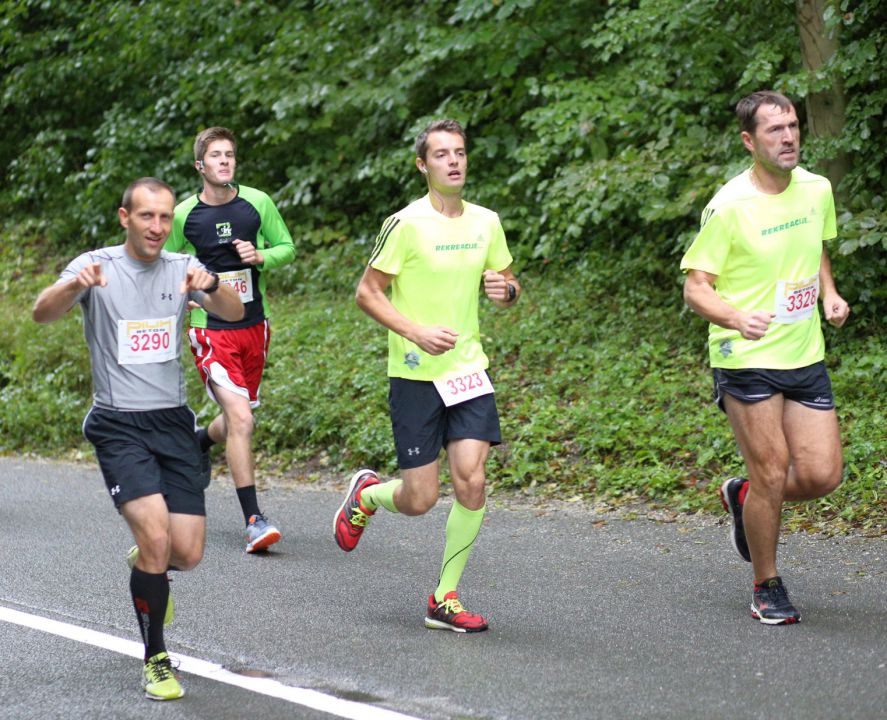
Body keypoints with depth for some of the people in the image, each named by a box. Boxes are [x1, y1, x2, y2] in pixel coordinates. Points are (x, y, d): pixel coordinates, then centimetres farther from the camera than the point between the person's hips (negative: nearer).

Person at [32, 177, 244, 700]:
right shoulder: (96, 266, -4)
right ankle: (156, 660, -5)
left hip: (174, 422, 3)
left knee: (188, 552, -2)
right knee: (155, 532, -21)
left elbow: (235, 313, -12)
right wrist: (74, 285, -42)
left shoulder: (183, 268, 3)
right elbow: (43, 313, -20)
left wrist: (210, 286, -35)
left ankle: (147, 566, 36)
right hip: (119, 426, -3)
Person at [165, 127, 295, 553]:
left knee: (237, 419, 16)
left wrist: (260, 256, -10)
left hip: (253, 326, 4)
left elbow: (287, 247, 10)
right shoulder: (184, 214, -4)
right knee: (241, 419, -17)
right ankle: (254, 521, -12)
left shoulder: (257, 203, 0)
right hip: (211, 331, -4)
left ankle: (198, 442, 52)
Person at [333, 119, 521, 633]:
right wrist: (417, 332, -19)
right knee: (420, 500, -3)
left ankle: (445, 600, 3)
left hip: (469, 371, 4)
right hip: (415, 376, -4)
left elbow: (508, 286, 19)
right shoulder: (407, 224, -10)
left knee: (471, 481, -11)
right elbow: (367, 292, -7)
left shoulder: (486, 222, 6)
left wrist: (506, 290, -6)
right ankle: (366, 494, 34)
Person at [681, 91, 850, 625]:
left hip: (806, 356, 6)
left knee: (822, 475, -1)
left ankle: (744, 496, 30)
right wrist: (736, 317, -31)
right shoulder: (730, 206, -14)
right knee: (772, 476, -6)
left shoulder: (817, 190, 5)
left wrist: (829, 293, 4)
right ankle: (767, 589, 14)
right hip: (747, 360, -6)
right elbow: (695, 287, -11)